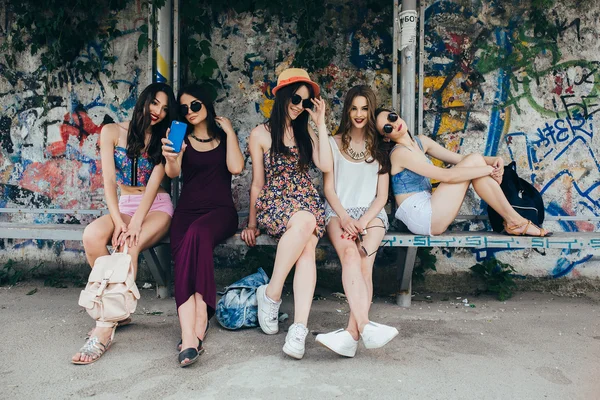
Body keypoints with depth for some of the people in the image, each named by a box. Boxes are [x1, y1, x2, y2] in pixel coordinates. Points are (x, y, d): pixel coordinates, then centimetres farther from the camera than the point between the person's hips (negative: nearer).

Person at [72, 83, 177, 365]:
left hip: (156, 207, -2)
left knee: (129, 246, -32)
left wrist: (135, 223, -24)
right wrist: (118, 221, -21)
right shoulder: (112, 132, 4)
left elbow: (154, 183, -9)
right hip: (123, 205, 2)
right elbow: (109, 180, -6)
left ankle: (105, 329, -31)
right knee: (92, 234, -30)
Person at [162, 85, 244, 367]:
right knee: (183, 256, -31)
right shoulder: (182, 138, 15)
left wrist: (229, 131, 1)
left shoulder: (224, 136, 14)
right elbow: (173, 173, -5)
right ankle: (191, 337, -42)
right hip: (187, 209, 2)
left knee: (197, 233, -36)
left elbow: (236, 167, -6)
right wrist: (170, 159, -28)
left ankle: (195, 329, -37)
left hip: (220, 210, -1)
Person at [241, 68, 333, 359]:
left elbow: (326, 166, 1)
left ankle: (299, 328, -37)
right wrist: (252, 224, 5)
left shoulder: (306, 132, 19)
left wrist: (320, 123, 3)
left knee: (307, 247, -31)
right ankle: (271, 294, -24)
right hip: (273, 203, -3)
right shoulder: (261, 134, 9)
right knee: (305, 221, -38)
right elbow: (257, 183, 8)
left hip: (308, 201, 3)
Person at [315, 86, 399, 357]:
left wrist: (364, 221, -9)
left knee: (364, 262, -29)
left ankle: (351, 334, -36)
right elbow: (329, 188, 7)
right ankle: (365, 326, -44)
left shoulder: (379, 148, 19)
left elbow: (382, 195, 10)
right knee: (350, 254, -34)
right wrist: (344, 216, -12)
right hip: (339, 212, -1)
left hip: (371, 213, 1)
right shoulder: (334, 143, 16)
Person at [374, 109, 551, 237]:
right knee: (473, 160, -9)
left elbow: (459, 158, 12)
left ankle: (513, 220, -3)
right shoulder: (400, 152, -14)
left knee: (475, 161, -5)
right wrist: (489, 169, -12)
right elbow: (447, 175, -20)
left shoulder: (420, 142, 13)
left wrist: (492, 160, -5)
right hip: (421, 218, -8)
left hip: (429, 214, 8)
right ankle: (514, 220, -4)